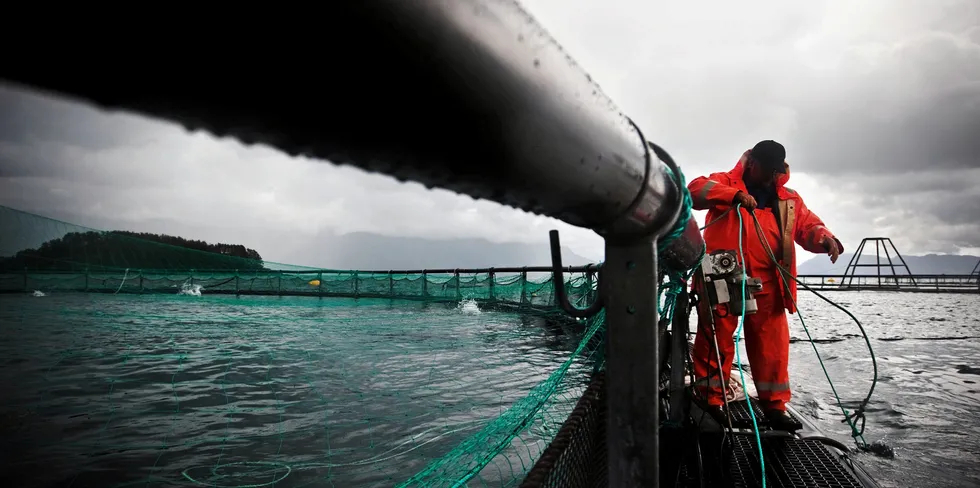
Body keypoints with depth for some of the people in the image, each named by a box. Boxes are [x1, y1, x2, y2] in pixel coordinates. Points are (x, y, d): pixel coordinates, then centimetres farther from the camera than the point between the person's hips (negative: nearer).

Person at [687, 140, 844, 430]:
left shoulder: (789, 199, 19)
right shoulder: (726, 183, 6)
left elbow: (808, 226, 14)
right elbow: (696, 189, -11)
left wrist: (825, 240, -9)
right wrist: (735, 195, -24)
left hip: (765, 284, 4)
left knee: (772, 343, 5)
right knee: (717, 338, 2)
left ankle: (774, 404, 18)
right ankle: (712, 396, 16)